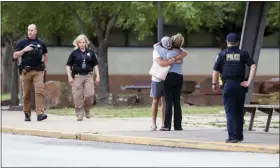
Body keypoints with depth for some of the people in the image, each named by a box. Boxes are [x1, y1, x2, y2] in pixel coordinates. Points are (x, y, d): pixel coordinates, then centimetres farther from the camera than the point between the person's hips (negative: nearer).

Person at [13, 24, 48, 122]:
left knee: (39, 91, -14)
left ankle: (40, 114, -21)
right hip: (26, 71, 0)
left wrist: (44, 65, 13)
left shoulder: (41, 43, 11)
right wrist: (24, 50, -11)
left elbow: (45, 55, 26)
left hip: (38, 71, 0)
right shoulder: (23, 43, 6)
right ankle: (27, 114, 14)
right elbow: (15, 56, 2)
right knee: (26, 93, 3)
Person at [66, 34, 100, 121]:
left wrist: (97, 76, 7)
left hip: (88, 76, 1)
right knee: (78, 97, -3)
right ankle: (79, 115, 5)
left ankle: (86, 110, 17)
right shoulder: (74, 53, 3)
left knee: (90, 95, -8)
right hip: (77, 77, -1)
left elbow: (95, 65, 14)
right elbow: (68, 65, 5)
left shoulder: (90, 53, 7)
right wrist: (69, 76, -5)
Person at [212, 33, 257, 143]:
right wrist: (249, 82, -6)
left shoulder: (222, 54, 2)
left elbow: (215, 71, 0)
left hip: (228, 85, -2)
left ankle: (232, 136, -10)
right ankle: (239, 136, 19)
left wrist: (214, 84, 14)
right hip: (240, 85, 2)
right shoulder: (243, 54, 5)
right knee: (239, 112, 13)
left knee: (230, 112, -2)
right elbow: (253, 66, -6)